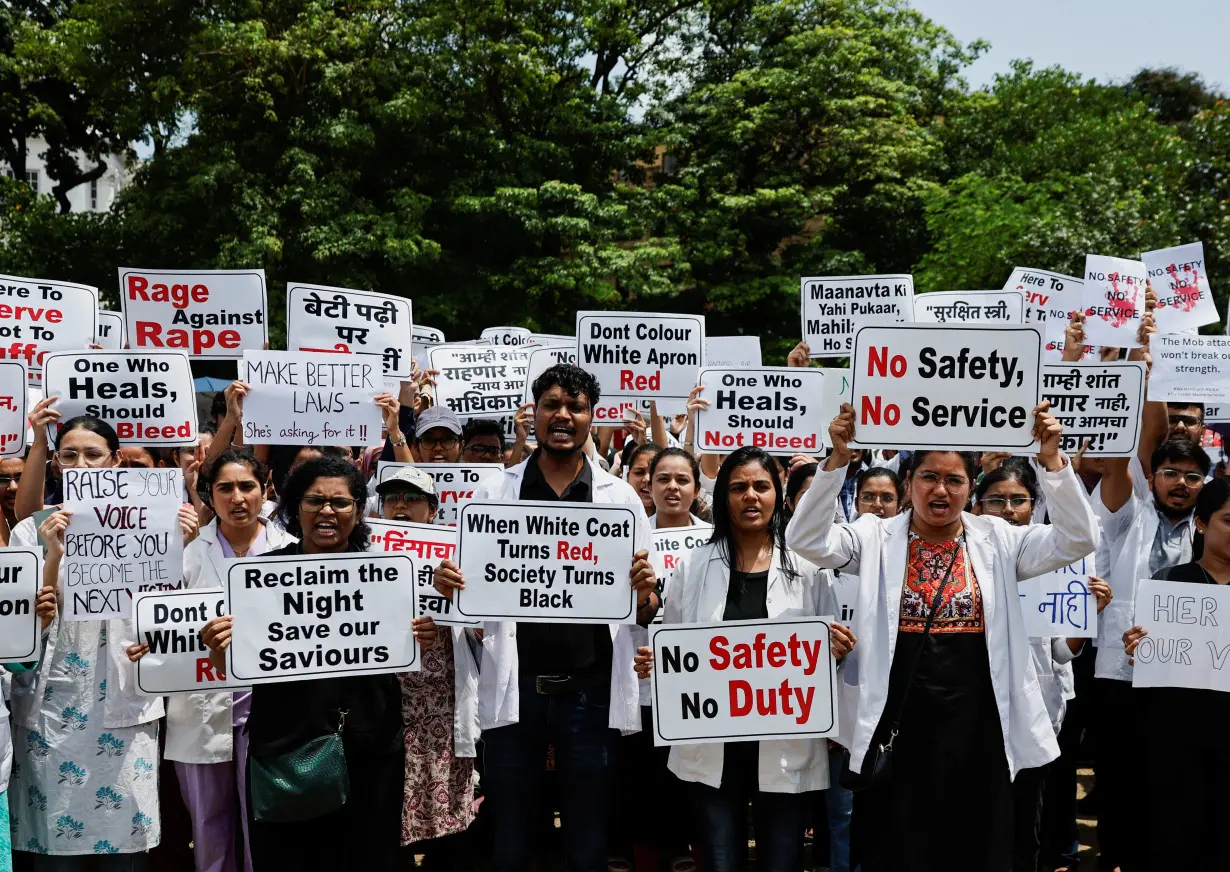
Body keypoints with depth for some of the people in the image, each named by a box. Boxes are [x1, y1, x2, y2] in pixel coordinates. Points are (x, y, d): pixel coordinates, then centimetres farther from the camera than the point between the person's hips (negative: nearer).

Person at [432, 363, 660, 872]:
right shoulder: (494, 492, 7)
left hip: (591, 691, 0)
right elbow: (467, 593, 10)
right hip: (513, 689, 1)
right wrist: (448, 586, -12)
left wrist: (645, 594, -16)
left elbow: (646, 612, 6)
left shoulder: (621, 497, 6)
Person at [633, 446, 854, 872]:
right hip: (712, 748, 1)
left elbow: (825, 653, 9)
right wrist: (649, 659, -10)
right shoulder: (694, 565, 4)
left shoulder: (807, 567, 2)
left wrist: (837, 650, -13)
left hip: (786, 749, 0)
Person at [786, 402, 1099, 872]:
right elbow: (806, 538, -12)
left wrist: (1051, 459, -15)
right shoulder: (876, 538, 1)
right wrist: (838, 458, -22)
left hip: (976, 730, 1)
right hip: (895, 728, -1)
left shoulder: (997, 540, 5)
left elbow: (1077, 539, -3)